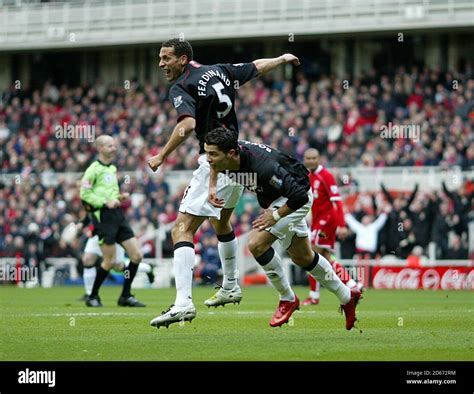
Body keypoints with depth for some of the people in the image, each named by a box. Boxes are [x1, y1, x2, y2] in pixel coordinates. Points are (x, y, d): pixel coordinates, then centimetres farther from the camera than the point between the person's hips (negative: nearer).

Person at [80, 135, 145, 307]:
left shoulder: (113, 169, 20)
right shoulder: (94, 169, -5)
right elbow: (84, 193, -12)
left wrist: (120, 197, 10)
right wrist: (105, 202, -18)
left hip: (118, 215, 8)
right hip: (103, 216, -8)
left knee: (137, 255, 0)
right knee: (109, 261, -8)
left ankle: (125, 296, 9)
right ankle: (92, 297, 10)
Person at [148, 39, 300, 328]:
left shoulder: (181, 87, -12)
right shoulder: (219, 71, 10)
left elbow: (187, 125, -29)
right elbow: (258, 67, 24)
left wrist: (162, 156, -23)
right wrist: (282, 59, 43)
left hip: (216, 165, -9)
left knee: (182, 230, -15)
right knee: (222, 222, 32)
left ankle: (184, 302, -30)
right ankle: (231, 287, 46)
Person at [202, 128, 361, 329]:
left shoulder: (263, 166, -41)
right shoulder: (230, 156, -20)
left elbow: (300, 195, -38)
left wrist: (275, 216, -29)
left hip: (296, 198, -9)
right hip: (273, 199, 9)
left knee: (257, 244, -22)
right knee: (301, 257, 19)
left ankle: (287, 299, -2)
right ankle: (347, 297, 38)